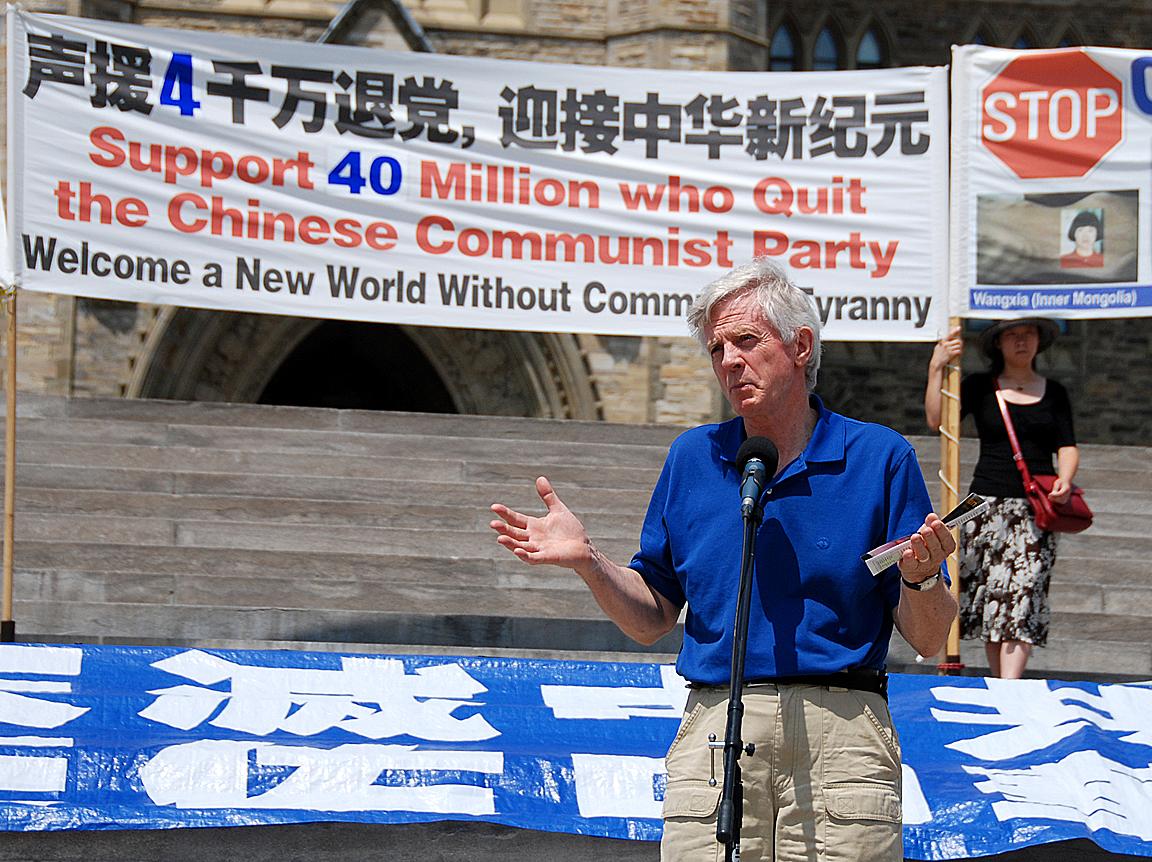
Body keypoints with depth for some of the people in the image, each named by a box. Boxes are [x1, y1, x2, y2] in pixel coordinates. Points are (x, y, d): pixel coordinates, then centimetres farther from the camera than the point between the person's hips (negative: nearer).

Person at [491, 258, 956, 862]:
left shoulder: (879, 457, 5)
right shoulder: (693, 458, 14)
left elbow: (928, 641, 4)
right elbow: (651, 620, 17)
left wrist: (920, 577, -17)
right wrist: (587, 560, 1)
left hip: (842, 738, -2)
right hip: (712, 737, 2)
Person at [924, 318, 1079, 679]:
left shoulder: (1054, 393, 14)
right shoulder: (981, 387, 9)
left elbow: (1067, 446, 10)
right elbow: (936, 419, -4)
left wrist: (1065, 478, -10)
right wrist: (936, 369, -13)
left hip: (1037, 507, 0)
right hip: (988, 503, 0)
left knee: (1023, 595, -12)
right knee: (990, 598, -3)